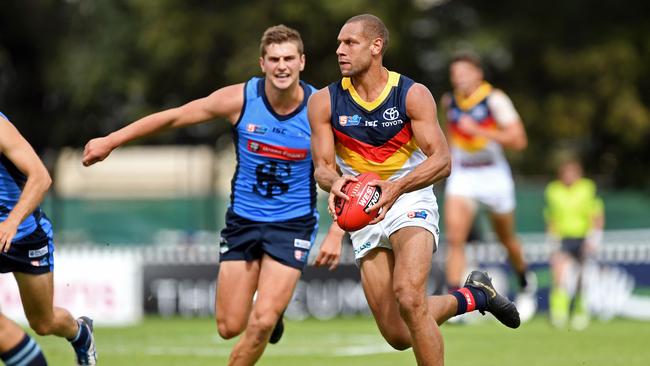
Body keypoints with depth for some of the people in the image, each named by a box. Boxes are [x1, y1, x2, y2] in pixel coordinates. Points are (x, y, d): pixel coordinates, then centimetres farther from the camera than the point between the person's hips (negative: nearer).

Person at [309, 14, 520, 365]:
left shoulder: (413, 95, -10)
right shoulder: (324, 102, -3)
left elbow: (441, 160, -16)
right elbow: (322, 166, -3)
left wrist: (396, 188, -34)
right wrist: (334, 181, -29)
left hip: (410, 201, -4)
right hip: (363, 208, 4)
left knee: (408, 296, -31)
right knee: (397, 335, 2)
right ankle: (472, 296, 29)